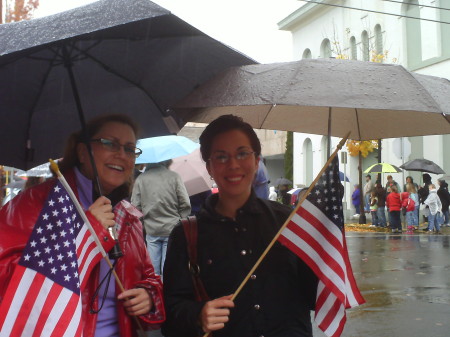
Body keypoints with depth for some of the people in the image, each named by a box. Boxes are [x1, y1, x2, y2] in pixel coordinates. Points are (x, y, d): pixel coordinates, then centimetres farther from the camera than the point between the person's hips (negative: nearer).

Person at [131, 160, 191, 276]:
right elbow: (185, 205, -6)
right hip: (172, 229, -2)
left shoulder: (140, 179, 0)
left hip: (151, 230, 2)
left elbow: (135, 206, 0)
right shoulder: (174, 177, -5)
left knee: (152, 268, 9)